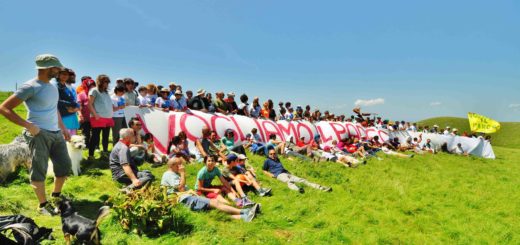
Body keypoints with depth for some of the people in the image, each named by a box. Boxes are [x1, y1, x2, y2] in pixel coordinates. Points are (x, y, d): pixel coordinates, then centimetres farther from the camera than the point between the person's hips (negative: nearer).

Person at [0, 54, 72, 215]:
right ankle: (43, 205, 13)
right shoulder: (30, 87, -11)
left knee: (65, 165, 12)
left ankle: (56, 196, 31)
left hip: (56, 133, 8)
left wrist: (63, 128, 20)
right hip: (39, 134, -8)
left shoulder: (53, 87, 13)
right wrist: (28, 125, -19)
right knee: (39, 170, 1)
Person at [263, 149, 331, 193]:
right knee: (289, 181, -39)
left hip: (287, 173, 6)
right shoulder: (267, 161, 13)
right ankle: (298, 189, -73)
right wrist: (271, 174, -4)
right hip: (279, 175, -6)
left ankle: (321, 188, -23)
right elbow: (264, 170, 12)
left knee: (301, 180, -12)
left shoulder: (277, 159, 30)